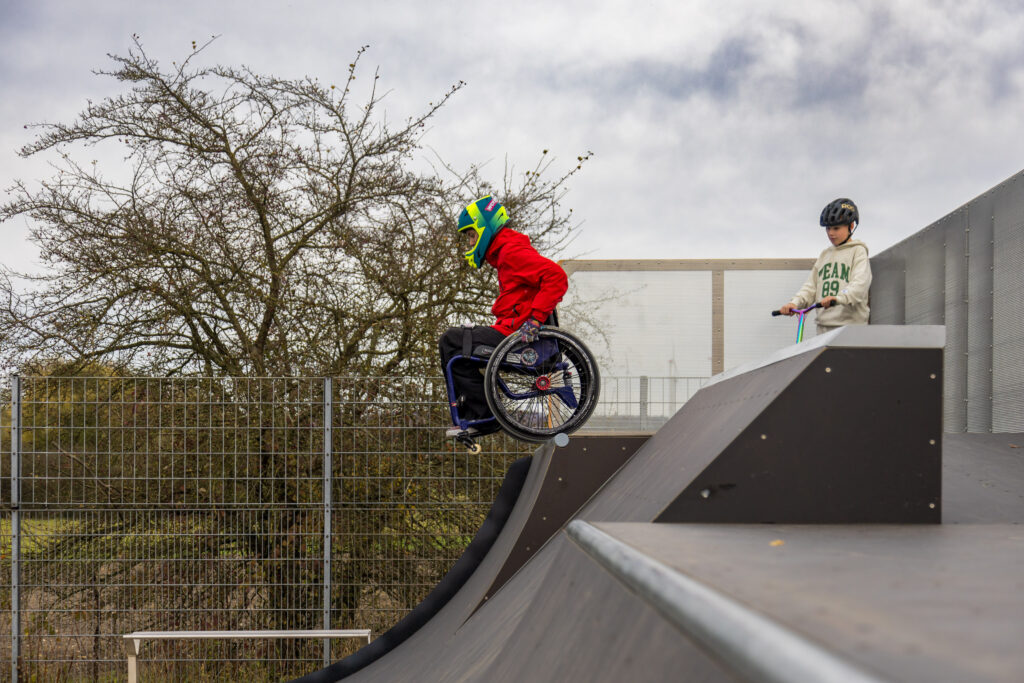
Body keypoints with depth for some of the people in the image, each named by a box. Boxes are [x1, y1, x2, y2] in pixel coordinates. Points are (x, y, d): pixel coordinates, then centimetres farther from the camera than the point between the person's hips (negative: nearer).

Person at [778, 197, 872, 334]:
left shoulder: (858, 251, 0)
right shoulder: (825, 255, 19)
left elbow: (860, 284, -16)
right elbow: (811, 286, 13)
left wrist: (839, 298, -34)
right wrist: (795, 303, -6)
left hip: (850, 324, -6)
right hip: (824, 325, 6)